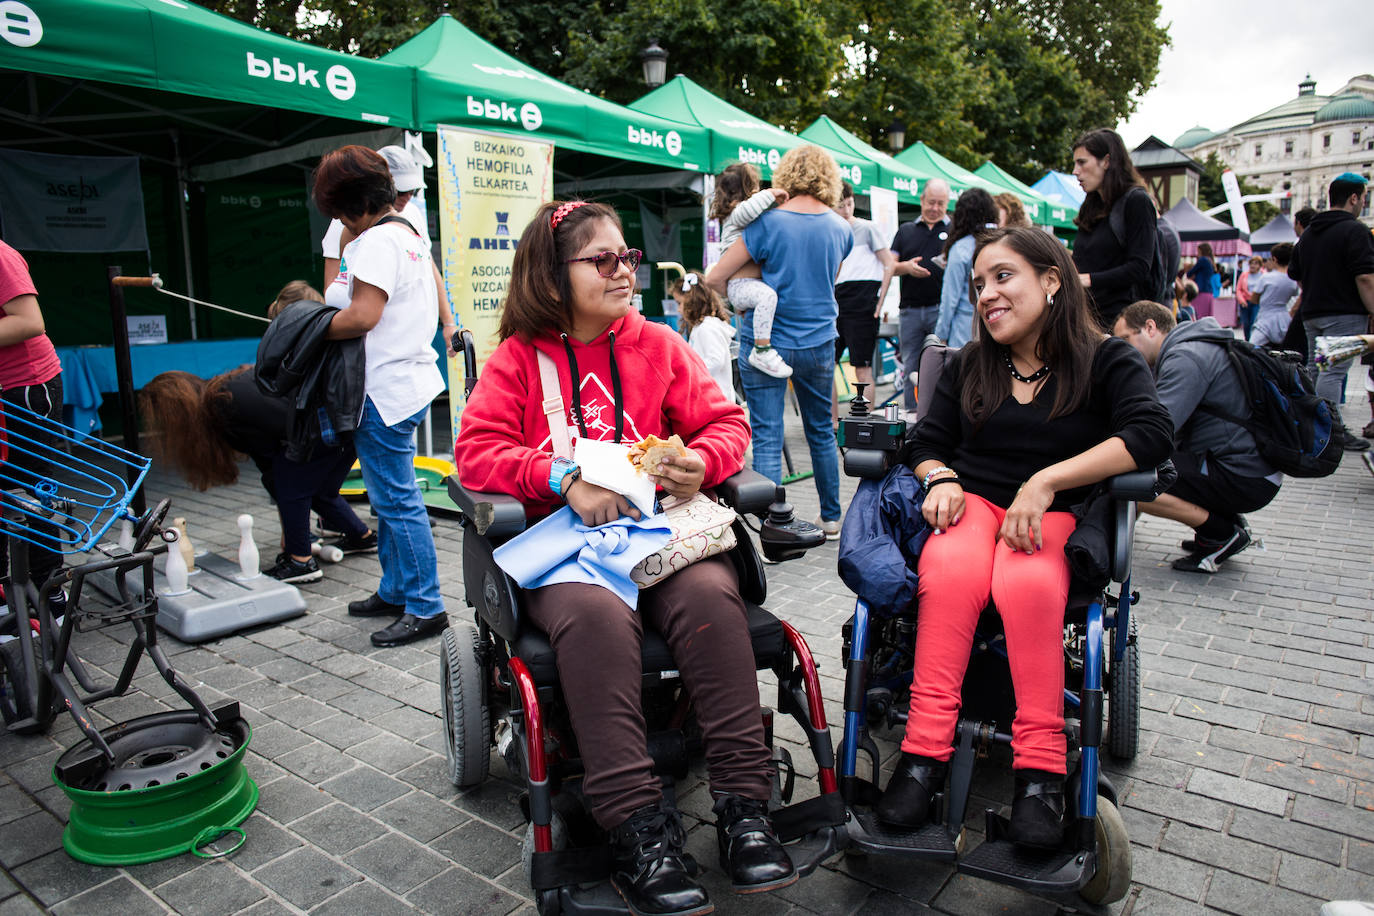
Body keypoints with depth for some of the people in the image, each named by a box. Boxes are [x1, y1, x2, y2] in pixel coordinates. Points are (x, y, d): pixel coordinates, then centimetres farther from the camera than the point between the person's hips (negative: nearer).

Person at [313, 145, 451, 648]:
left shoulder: (378, 241, -14)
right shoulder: (408, 233, 18)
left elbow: (362, 316, -23)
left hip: (385, 391, -11)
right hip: (408, 377, 11)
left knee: (396, 499, -5)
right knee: (390, 497, 17)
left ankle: (425, 607, 3)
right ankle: (395, 592, 29)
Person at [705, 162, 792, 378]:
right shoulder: (736, 214, -7)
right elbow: (746, 211, -32)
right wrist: (770, 194, -23)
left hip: (750, 283, 11)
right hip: (740, 284, -11)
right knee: (767, 295, -38)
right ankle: (761, 350, -40)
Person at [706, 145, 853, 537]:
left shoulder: (767, 223, -11)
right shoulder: (841, 229, 2)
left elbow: (714, 279, -9)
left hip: (765, 341, -4)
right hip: (819, 343, 4)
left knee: (767, 437, 0)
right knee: (822, 431, 17)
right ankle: (831, 517, 29)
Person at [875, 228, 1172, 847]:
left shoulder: (1107, 361, 6)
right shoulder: (970, 365, 18)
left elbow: (1150, 434, -12)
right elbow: (925, 443, 15)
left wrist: (1045, 480, -21)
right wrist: (940, 478, -10)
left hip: (1056, 516, -2)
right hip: (971, 503, 2)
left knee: (1028, 582, -37)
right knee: (950, 569, -34)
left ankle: (1040, 771, -28)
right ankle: (924, 752, -33)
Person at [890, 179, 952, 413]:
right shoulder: (906, 230, 17)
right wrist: (906, 267, -9)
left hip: (941, 308, -2)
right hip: (910, 311, 3)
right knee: (910, 368, 5)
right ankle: (911, 414, 12)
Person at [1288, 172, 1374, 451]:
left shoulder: (1308, 233, 15)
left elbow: (1296, 275, 22)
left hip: (1312, 313, 8)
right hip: (1345, 314, -8)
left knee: (1315, 370, 12)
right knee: (1333, 371, -11)